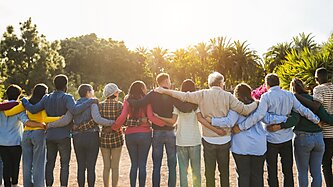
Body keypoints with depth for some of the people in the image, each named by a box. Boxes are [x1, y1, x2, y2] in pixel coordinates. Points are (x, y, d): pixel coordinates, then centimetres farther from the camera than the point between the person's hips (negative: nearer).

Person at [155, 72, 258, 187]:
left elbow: (184, 96, -8)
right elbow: (244, 110, -9)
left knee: (209, 171, 10)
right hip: (225, 139, 1)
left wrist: (164, 91, 1)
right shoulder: (227, 96, -6)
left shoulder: (202, 94, -6)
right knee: (224, 171, 15)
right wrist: (256, 103, 9)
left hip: (208, 139, 0)